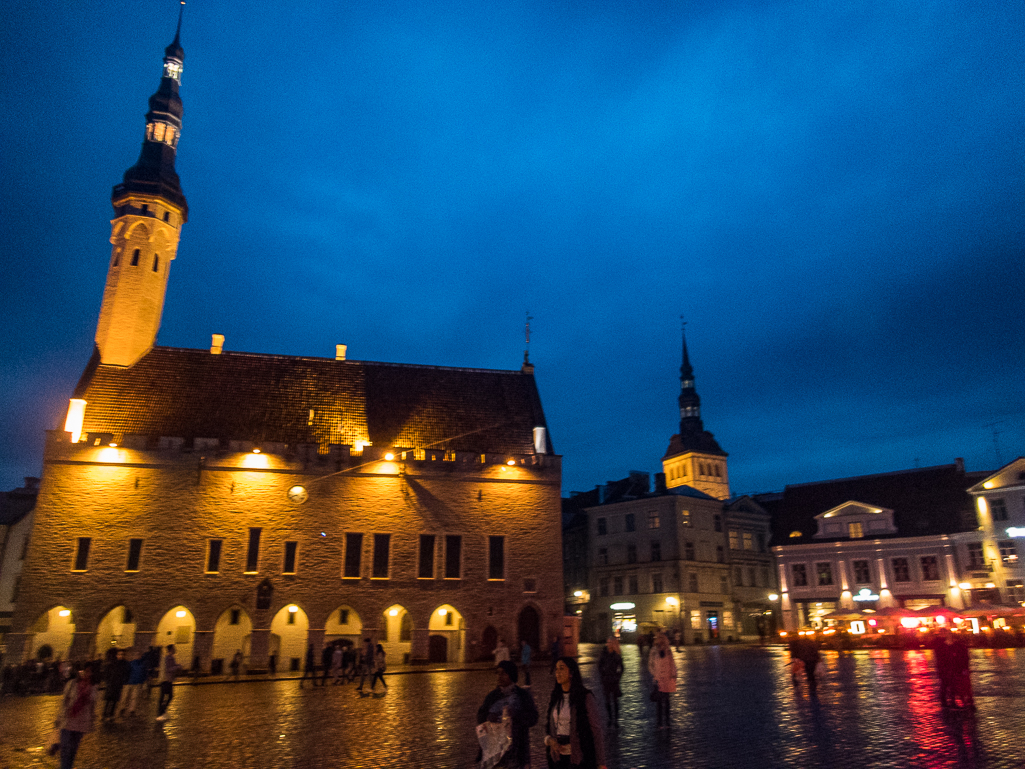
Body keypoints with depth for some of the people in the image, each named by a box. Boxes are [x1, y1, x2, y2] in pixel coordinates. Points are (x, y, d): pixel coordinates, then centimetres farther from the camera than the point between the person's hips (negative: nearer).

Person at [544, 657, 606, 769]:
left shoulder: (585, 697, -11)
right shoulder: (554, 699, 5)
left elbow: (596, 730, -10)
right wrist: (549, 740, -7)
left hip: (580, 758, -5)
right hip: (558, 757, 5)